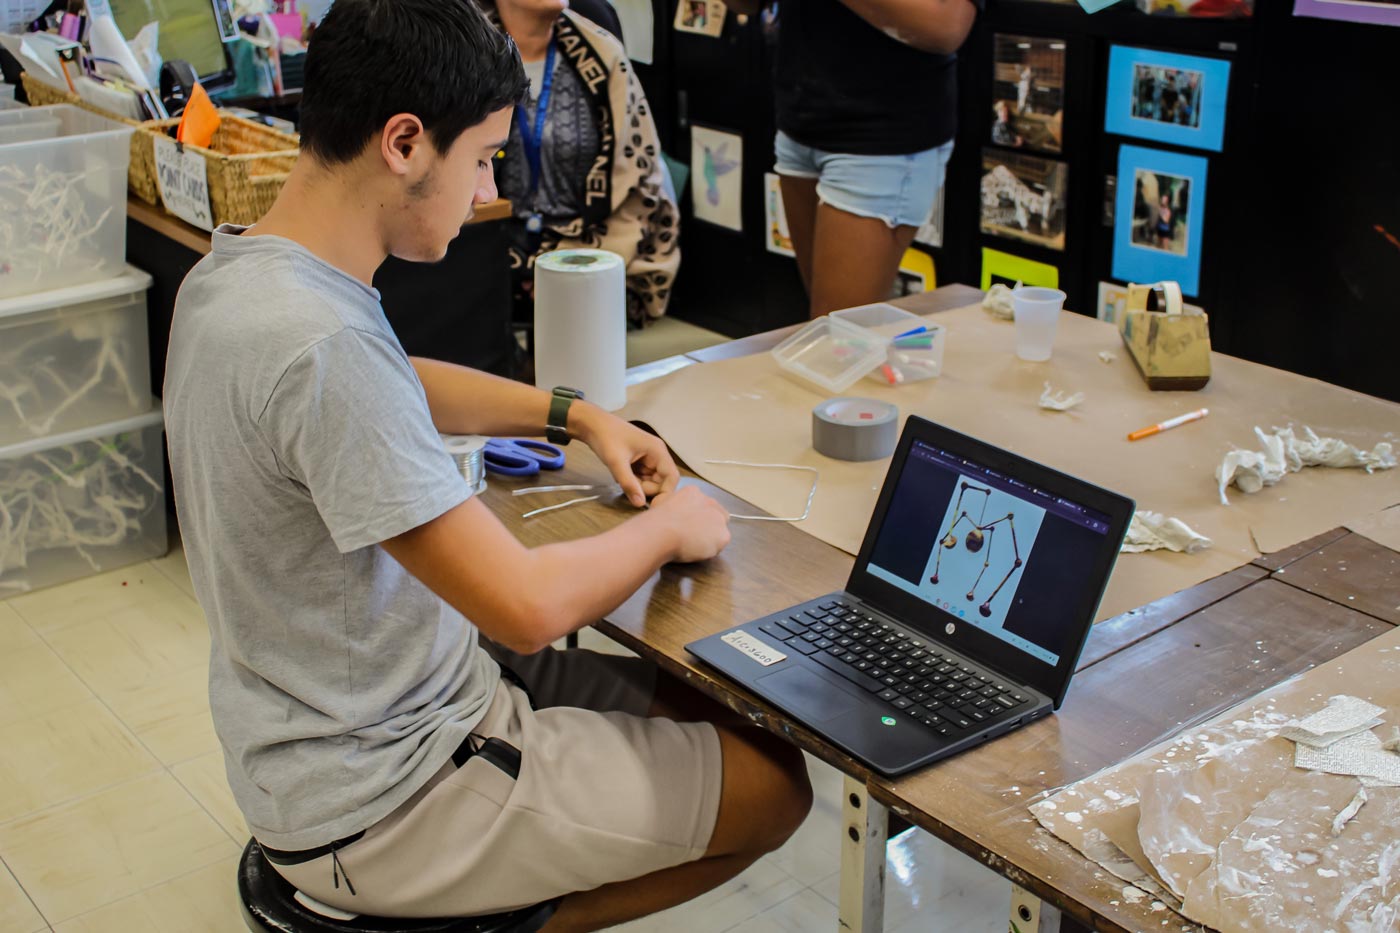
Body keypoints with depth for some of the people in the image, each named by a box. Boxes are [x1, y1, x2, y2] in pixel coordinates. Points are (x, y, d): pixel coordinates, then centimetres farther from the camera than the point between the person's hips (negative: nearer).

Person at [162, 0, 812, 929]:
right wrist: (669, 526, -10)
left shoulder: (237, 273, -1)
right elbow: (528, 607, -30)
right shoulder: (322, 348, -32)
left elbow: (399, 384, 21)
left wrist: (576, 414, 10)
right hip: (378, 803, -9)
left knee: (722, 704, 16)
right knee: (772, 784, 1)